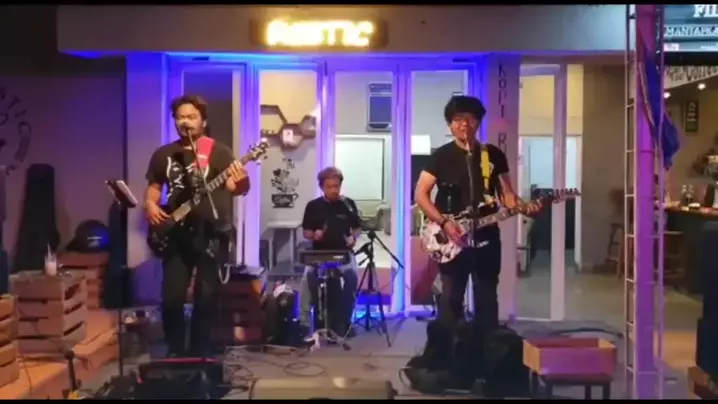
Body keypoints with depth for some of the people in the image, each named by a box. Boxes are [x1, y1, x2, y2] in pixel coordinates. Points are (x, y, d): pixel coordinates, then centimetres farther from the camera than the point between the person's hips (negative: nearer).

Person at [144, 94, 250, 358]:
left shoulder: (218, 151, -2)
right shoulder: (163, 154, 11)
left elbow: (237, 188, -13)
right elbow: (154, 185, 22)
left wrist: (240, 183, -36)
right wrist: (150, 203, 1)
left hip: (210, 233, -3)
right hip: (175, 234, 3)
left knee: (206, 296, 0)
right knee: (171, 296, 1)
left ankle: (199, 353, 14)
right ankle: (175, 352, 17)